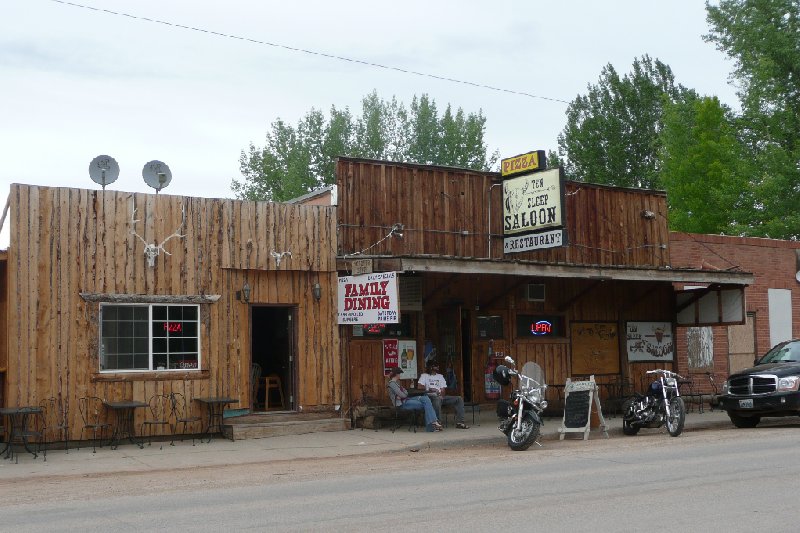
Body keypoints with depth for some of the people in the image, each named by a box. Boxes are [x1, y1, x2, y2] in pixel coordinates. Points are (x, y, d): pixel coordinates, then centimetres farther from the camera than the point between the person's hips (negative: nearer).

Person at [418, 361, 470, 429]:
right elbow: (419, 387, -6)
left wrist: (442, 394, -8)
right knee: (437, 399, -42)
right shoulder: (424, 376, 11)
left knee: (459, 399, -10)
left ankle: (459, 422, -18)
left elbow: (443, 389, 15)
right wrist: (429, 390, -20)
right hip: (430, 396, -6)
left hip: (441, 396, 6)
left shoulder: (440, 376, 26)